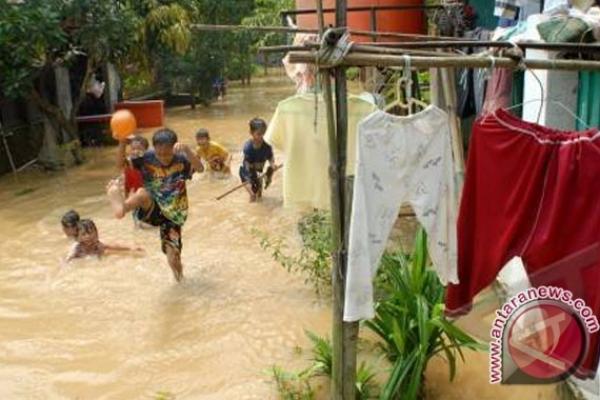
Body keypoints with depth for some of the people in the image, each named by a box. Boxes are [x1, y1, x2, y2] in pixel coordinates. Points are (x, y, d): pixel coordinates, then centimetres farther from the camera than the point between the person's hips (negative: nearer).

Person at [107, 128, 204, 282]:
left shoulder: (181, 159, -12)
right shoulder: (147, 158, -6)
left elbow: (200, 168, -31)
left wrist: (186, 150, -47)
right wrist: (122, 143, -29)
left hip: (173, 213, -1)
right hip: (152, 210, 1)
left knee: (173, 257, -4)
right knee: (143, 192, -33)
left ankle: (179, 276, 31)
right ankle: (122, 207, -67)